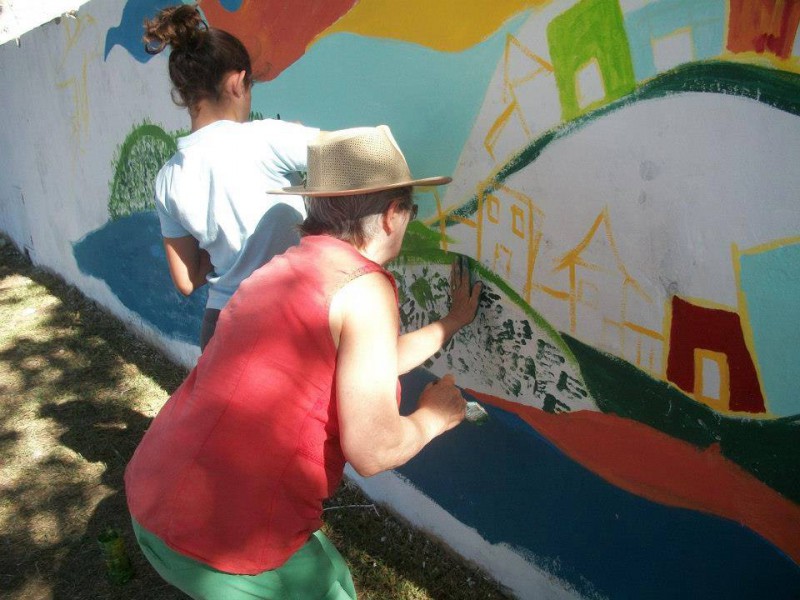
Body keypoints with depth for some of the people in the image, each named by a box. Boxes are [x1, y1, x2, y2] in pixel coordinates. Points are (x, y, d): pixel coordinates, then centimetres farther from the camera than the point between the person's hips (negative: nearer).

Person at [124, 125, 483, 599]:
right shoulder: (365, 286, -17)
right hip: (224, 544, -8)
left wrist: (453, 322, 33)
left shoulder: (287, 270, 9)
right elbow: (373, 450, -19)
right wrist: (434, 416, 2)